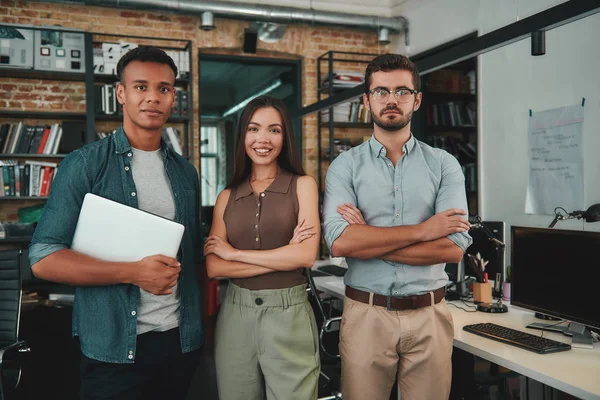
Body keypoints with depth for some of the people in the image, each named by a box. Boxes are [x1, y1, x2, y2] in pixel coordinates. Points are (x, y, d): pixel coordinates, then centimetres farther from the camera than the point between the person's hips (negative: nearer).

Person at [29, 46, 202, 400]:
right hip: (114, 347, -4)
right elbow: (43, 259, -11)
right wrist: (134, 273, -20)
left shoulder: (186, 172, 7)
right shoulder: (84, 166, -7)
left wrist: (201, 323, 4)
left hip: (181, 341, 5)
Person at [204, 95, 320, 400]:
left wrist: (235, 253, -8)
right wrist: (284, 256, -13)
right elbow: (213, 267, -4)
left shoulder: (302, 185, -1)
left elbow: (306, 256, -13)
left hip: (288, 315, -2)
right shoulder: (227, 197, 6)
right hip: (235, 315, 3)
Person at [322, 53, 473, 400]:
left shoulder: (444, 165, 1)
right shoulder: (346, 166, -1)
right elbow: (339, 241, -16)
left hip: (428, 316, 1)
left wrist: (368, 241, -14)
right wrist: (422, 230, -16)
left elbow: (455, 248, -12)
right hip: (365, 315, 0)